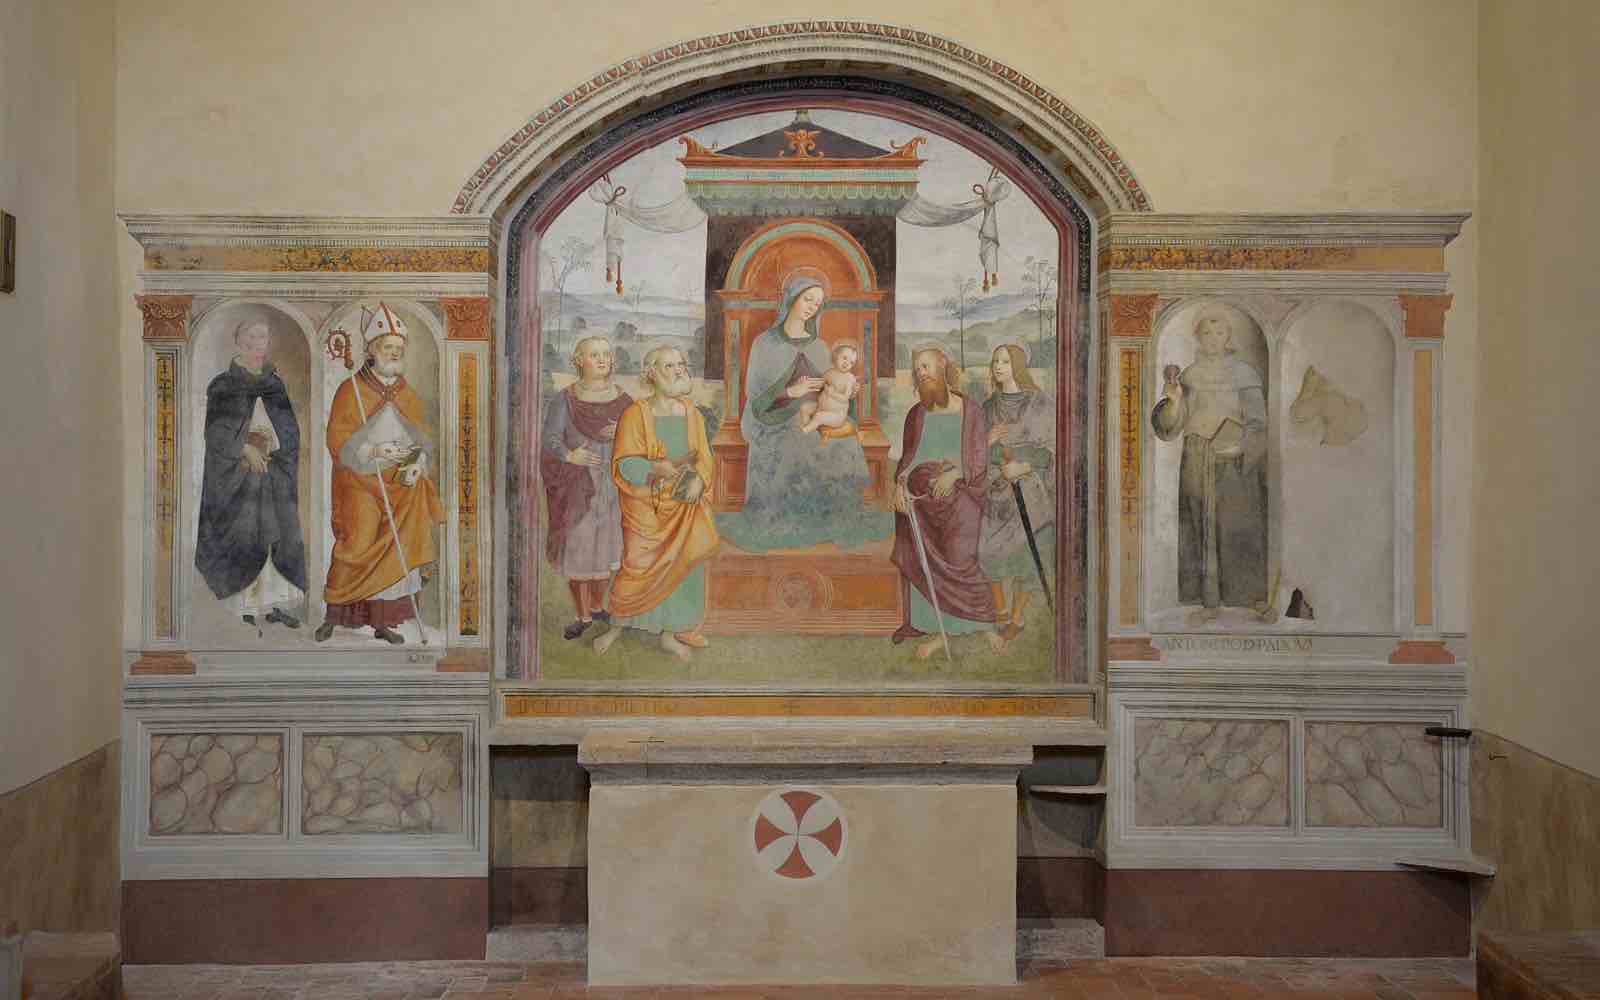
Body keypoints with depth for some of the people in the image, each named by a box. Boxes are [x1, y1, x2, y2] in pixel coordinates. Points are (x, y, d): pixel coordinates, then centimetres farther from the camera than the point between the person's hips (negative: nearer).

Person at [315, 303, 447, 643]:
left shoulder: (409, 396, 11)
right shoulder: (350, 390, -2)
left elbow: (424, 439, 10)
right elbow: (338, 441, -7)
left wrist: (417, 464, -10)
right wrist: (374, 451, -22)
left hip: (398, 484, 4)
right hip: (359, 482, -4)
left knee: (391, 549, 1)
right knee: (357, 544, -14)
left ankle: (382, 622, 9)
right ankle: (335, 612, 2)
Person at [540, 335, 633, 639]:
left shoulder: (623, 400, 6)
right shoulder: (565, 399, 1)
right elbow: (549, 438, -8)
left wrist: (622, 434, -14)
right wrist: (569, 455, -27)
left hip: (610, 486, 1)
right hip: (574, 487, -1)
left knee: (604, 548, 4)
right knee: (576, 549, -1)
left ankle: (597, 606, 28)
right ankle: (582, 615, 15)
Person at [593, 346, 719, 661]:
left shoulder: (692, 414, 7)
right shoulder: (635, 414, -7)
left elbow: (704, 458, 7)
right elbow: (623, 463, -11)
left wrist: (699, 479, -15)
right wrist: (655, 468, -27)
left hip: (684, 504, 4)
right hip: (646, 507, -4)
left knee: (683, 564, 2)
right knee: (639, 565, -7)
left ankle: (670, 633, 17)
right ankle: (616, 625, 16)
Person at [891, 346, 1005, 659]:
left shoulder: (971, 412, 6)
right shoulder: (915, 414, 16)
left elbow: (979, 461, 2)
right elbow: (907, 457, 15)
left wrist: (954, 473, -16)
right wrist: (900, 484, -3)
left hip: (958, 494, -3)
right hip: (918, 497, 4)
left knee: (959, 561, -15)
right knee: (921, 564, -1)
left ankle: (987, 624, 0)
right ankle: (936, 631, 10)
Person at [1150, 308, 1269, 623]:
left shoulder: (1244, 372, -1)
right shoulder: (1189, 375, 7)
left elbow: (1257, 420, -8)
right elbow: (1171, 426, 3)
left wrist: (1242, 446, -25)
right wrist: (1173, 399, -15)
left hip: (1235, 464, -3)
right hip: (1197, 463, 3)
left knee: (1240, 526, -2)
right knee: (1202, 528, 3)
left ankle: (1257, 595, 11)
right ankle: (1210, 601, 9)